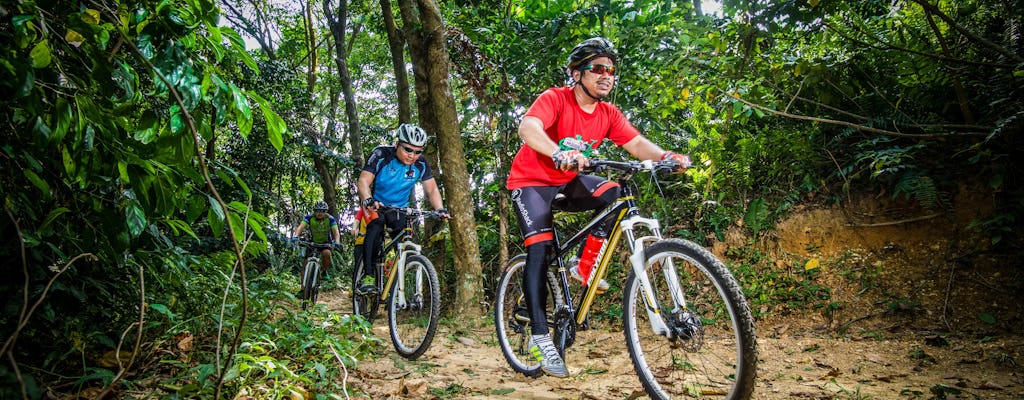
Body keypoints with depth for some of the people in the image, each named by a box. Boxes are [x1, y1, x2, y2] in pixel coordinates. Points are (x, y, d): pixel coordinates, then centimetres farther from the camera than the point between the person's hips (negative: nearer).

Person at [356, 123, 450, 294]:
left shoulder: (421, 164, -12)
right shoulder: (381, 155, -21)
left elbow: (432, 190, -10)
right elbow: (363, 182, -29)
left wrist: (440, 209, -29)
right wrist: (369, 201, -49)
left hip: (400, 208, 3)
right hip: (376, 205, -3)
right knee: (376, 225, -32)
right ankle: (367, 276, -32)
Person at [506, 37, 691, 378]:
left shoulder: (609, 115, -5)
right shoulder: (555, 99, -22)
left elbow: (637, 144, -16)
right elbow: (528, 128, -40)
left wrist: (667, 157, -37)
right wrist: (559, 154, -60)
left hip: (567, 182, 5)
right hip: (531, 180, -5)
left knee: (617, 195, -19)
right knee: (541, 247, -20)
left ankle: (585, 267, -6)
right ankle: (539, 335, -17)